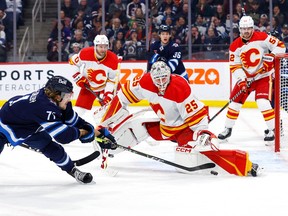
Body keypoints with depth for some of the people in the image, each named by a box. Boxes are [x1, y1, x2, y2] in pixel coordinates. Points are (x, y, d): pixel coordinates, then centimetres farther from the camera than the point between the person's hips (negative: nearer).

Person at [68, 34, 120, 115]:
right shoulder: (86, 53, -23)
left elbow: (113, 80, -15)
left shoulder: (113, 59, -23)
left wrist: (108, 94, -23)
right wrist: (78, 76, -13)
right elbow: (73, 62, -5)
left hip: (104, 88, 0)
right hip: (88, 86, 0)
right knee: (80, 110, -2)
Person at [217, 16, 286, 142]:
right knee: (235, 101, 2)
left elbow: (280, 46, -12)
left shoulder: (262, 37, -15)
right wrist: (241, 79, -21)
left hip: (264, 76, -4)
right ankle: (228, 129, 18)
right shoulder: (235, 46, -6)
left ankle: (273, 129, -9)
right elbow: (234, 66, -7)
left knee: (263, 102, -20)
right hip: (246, 78, 4)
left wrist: (272, 56, -28)